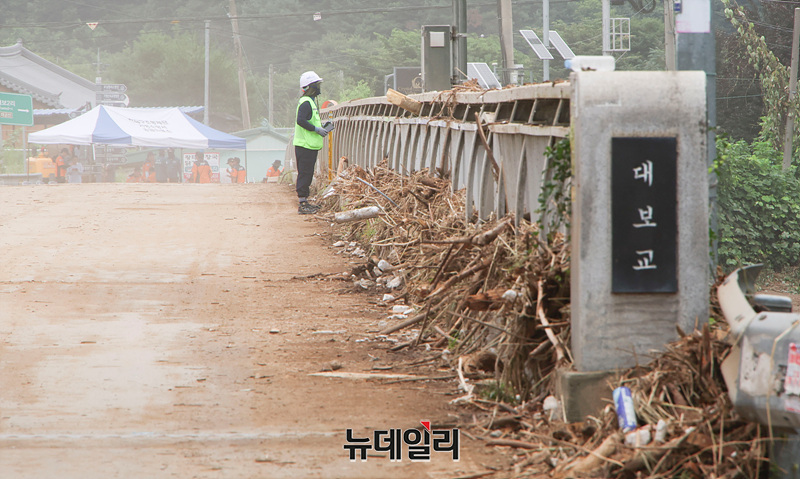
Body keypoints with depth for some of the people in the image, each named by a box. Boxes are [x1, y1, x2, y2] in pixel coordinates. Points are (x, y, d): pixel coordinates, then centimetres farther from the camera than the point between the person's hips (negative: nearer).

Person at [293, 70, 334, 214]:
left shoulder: (310, 101, 19)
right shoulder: (306, 103, -15)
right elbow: (300, 121, -26)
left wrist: (322, 126, 16)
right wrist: (317, 129, -21)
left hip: (310, 145, 11)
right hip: (305, 146, -11)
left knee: (307, 174, 13)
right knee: (305, 174, -9)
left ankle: (305, 202, 19)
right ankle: (302, 205, -8)